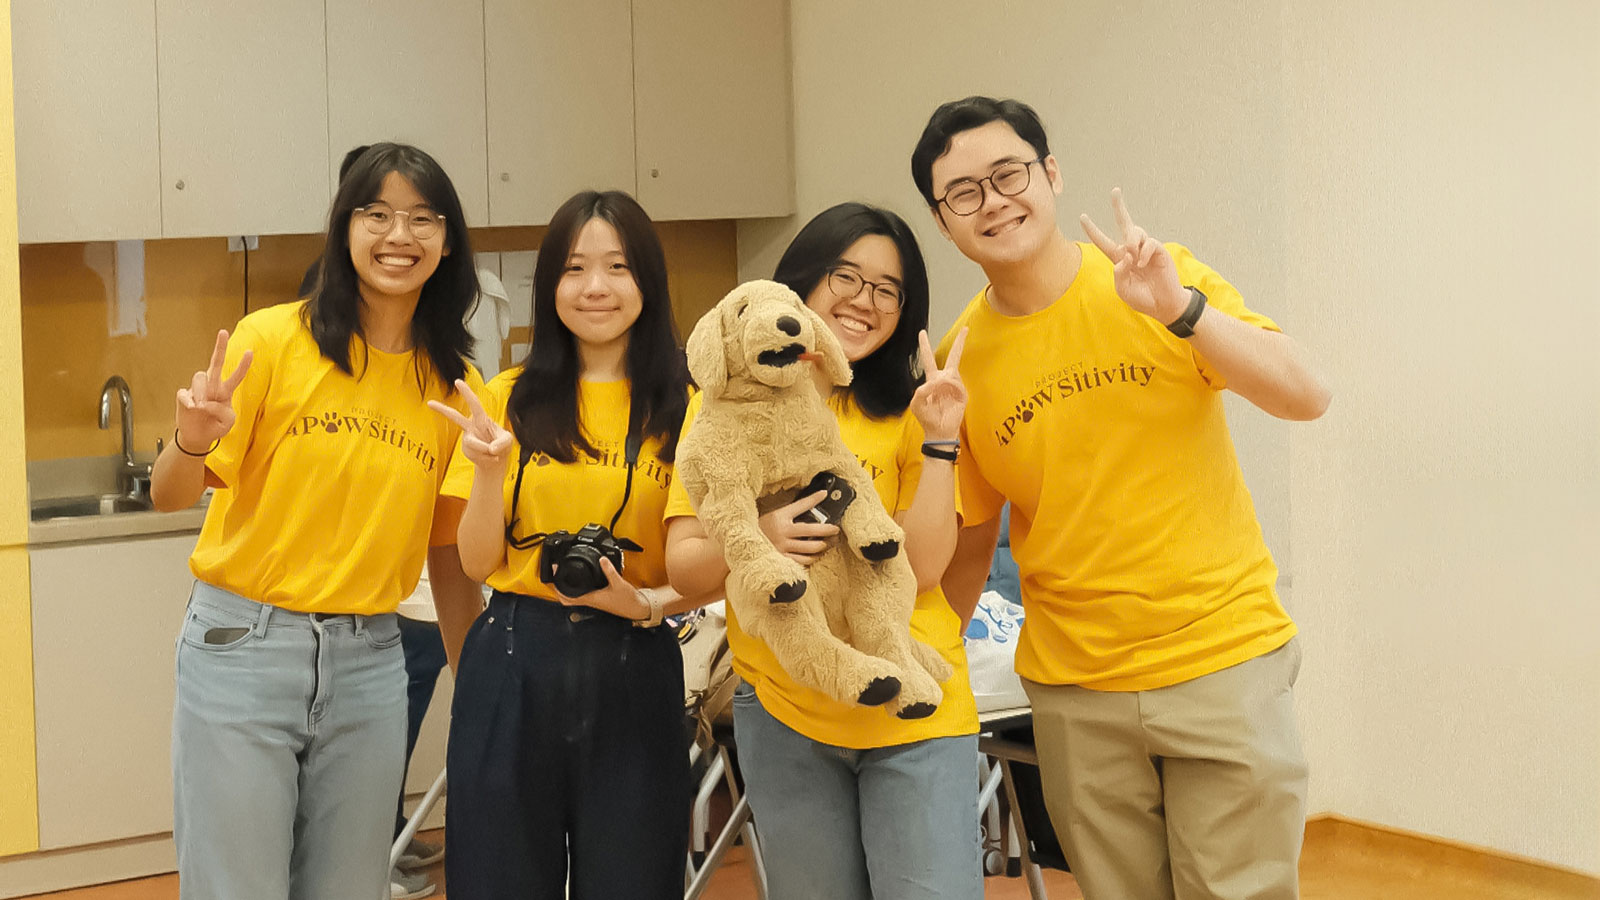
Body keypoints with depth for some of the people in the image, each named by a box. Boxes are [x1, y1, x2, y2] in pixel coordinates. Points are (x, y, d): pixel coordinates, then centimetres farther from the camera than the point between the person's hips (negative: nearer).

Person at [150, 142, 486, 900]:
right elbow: (169, 496, -5)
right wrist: (192, 442, -26)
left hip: (369, 662, 4)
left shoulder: (455, 386, 6)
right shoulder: (273, 339, -6)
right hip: (243, 648, -3)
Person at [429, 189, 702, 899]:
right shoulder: (509, 400, 5)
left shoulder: (685, 409, 1)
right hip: (513, 661, 1)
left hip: (633, 670, -1)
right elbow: (478, 563, 3)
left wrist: (652, 602, -16)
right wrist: (490, 467, -13)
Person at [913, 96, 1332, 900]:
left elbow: (1305, 397, -16)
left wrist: (1180, 307, -27)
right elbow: (969, 543, 11)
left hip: (1225, 659, -2)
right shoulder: (960, 359, 0)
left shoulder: (1155, 280, -6)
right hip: (1076, 689, 2)